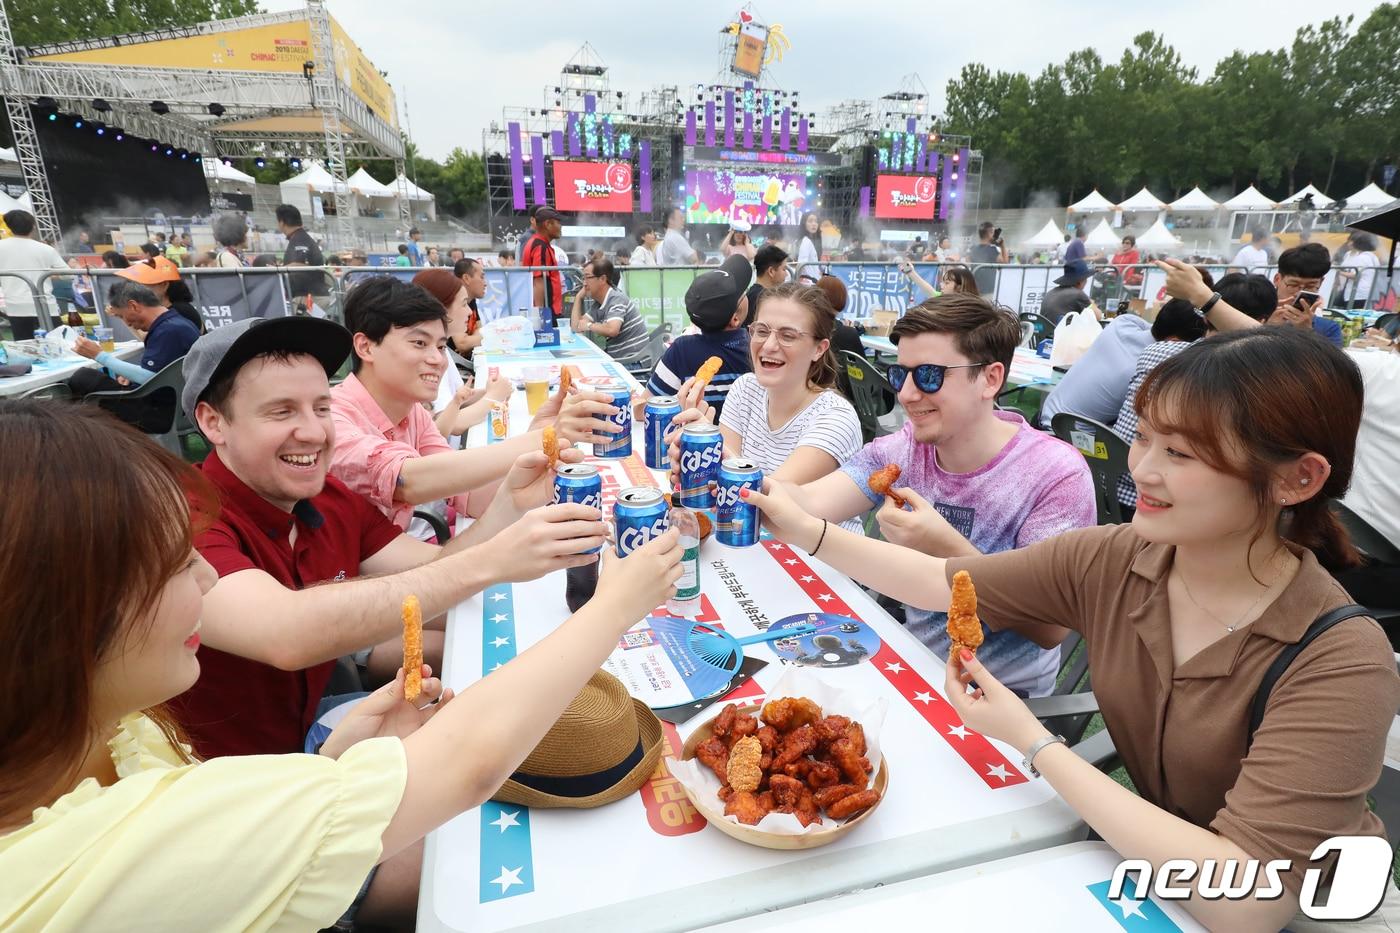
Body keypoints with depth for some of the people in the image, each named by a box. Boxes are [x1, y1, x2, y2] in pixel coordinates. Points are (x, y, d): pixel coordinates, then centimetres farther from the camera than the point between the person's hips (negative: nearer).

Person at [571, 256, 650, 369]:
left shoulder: (617, 299, -15)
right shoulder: (598, 303, 11)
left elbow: (612, 330, -31)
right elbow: (576, 327, 9)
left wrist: (589, 325, -14)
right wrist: (579, 297, 8)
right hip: (618, 361, 8)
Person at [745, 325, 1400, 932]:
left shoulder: (1342, 663, -26)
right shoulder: (1111, 562, -14)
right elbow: (940, 582, -6)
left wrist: (1032, 742, -30)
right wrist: (807, 531, -14)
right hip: (1145, 849, 3)